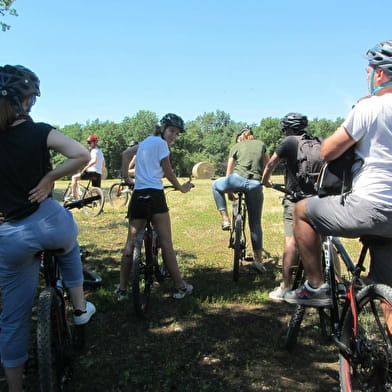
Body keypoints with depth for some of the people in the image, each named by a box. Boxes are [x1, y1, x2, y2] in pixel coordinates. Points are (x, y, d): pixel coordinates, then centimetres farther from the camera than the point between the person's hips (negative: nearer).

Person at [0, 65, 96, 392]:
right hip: (49, 222, -2)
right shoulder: (40, 132, -8)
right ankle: (80, 308, 38)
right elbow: (82, 156, -20)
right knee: (70, 248, 38)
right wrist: (48, 177, -9)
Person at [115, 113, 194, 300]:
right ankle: (180, 287, 5)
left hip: (138, 195, 8)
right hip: (154, 195, -8)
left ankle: (122, 289, 12)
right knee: (166, 242, -3)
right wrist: (182, 188, 14)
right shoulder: (160, 142, -2)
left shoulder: (144, 142, 22)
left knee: (131, 242, 8)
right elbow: (168, 172, 0)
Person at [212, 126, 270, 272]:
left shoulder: (236, 147, 17)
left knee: (216, 185, 30)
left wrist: (229, 191, 30)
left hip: (238, 179, -2)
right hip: (256, 184, 2)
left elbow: (229, 172, 20)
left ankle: (225, 219, 17)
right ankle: (258, 259, 16)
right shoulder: (261, 144, 21)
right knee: (255, 223, 12)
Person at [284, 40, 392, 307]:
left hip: (370, 208, -7)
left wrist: (346, 128, 12)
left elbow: (328, 152, -8)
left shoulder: (370, 107, -11)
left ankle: (316, 287, 13)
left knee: (302, 211, 13)